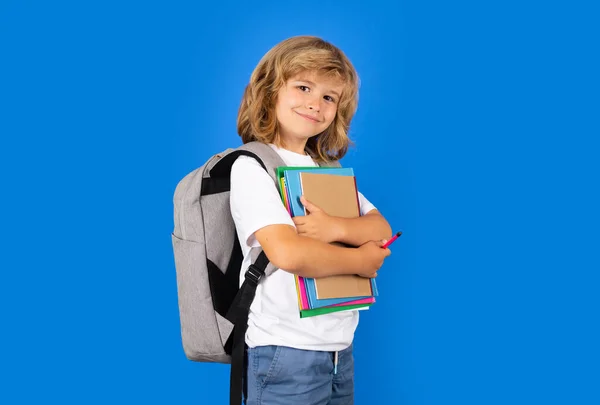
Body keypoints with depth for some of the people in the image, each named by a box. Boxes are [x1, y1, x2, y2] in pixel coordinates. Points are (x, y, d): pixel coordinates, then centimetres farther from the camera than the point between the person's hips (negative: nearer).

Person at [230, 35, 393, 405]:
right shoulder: (252, 167, -12)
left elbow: (383, 230, 5)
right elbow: (289, 254, -25)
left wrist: (336, 228, -15)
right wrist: (361, 260, -11)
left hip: (340, 350, 7)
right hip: (286, 353, -6)